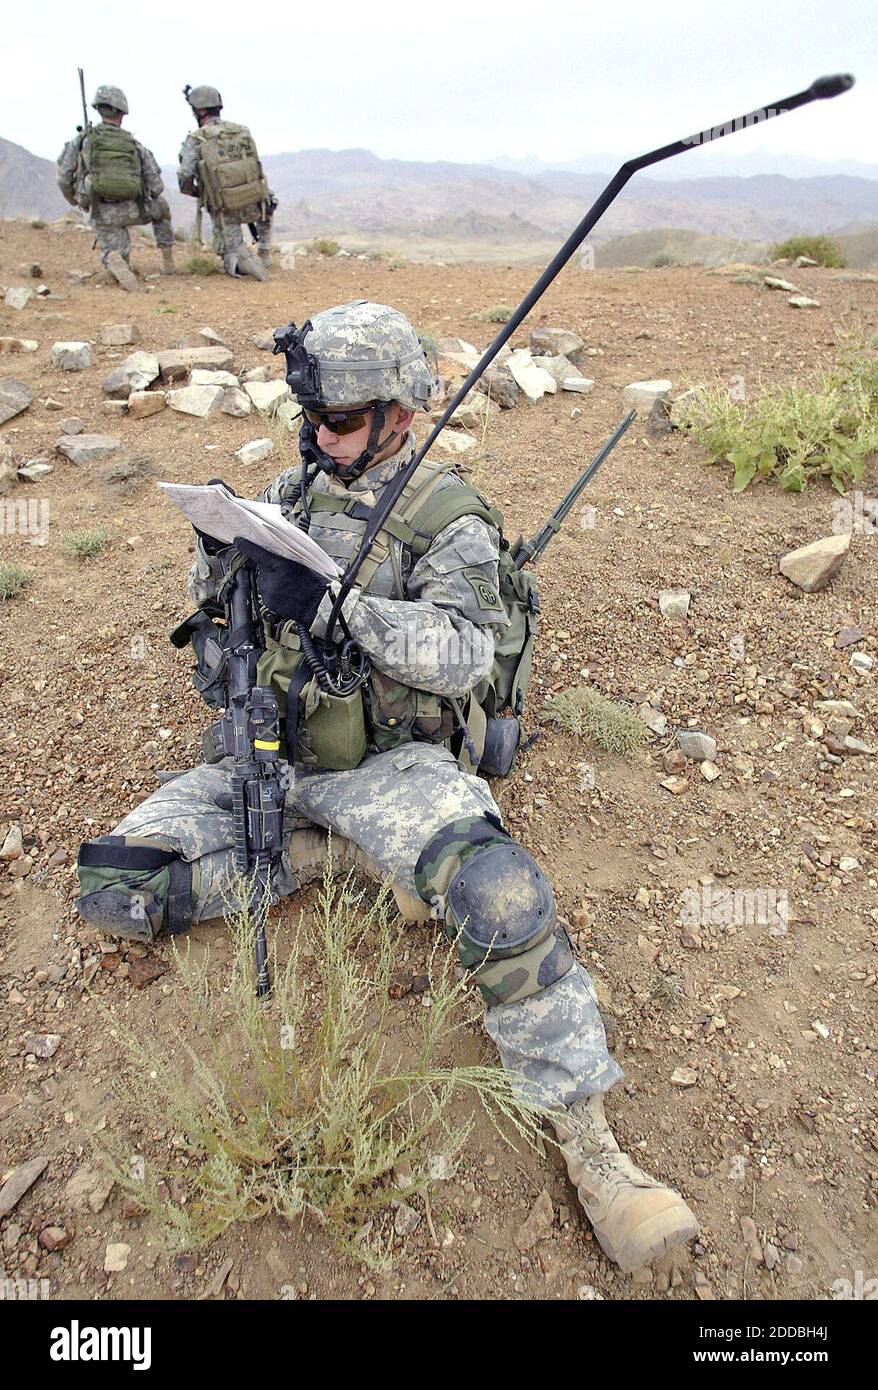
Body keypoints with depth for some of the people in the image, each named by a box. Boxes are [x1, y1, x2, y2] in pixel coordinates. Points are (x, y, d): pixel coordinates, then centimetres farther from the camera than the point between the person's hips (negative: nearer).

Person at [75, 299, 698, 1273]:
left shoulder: (445, 516, -4)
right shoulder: (293, 490, 13)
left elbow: (466, 652, -20)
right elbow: (213, 606, 20)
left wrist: (331, 604, -30)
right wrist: (217, 548, -4)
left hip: (383, 766, -5)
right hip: (262, 755, 6)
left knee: (502, 896, -32)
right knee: (112, 885, -7)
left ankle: (587, 1141, -12)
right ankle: (319, 853, 1)